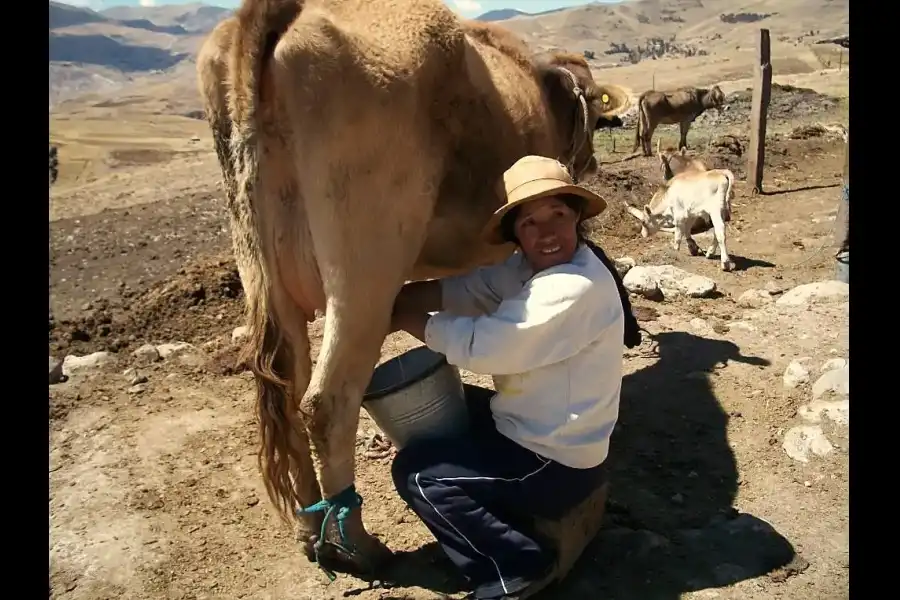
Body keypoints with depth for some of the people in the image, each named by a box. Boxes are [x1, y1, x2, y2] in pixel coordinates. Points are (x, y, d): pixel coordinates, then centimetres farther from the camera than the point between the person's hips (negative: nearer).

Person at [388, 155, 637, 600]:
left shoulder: (577, 289, -28)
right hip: (532, 427, 10)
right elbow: (463, 288, -3)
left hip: (557, 463, -9)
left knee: (414, 472, -7)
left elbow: (481, 345, -27)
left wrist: (400, 317, -15)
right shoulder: (531, 267, 0)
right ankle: (492, 506, 24)